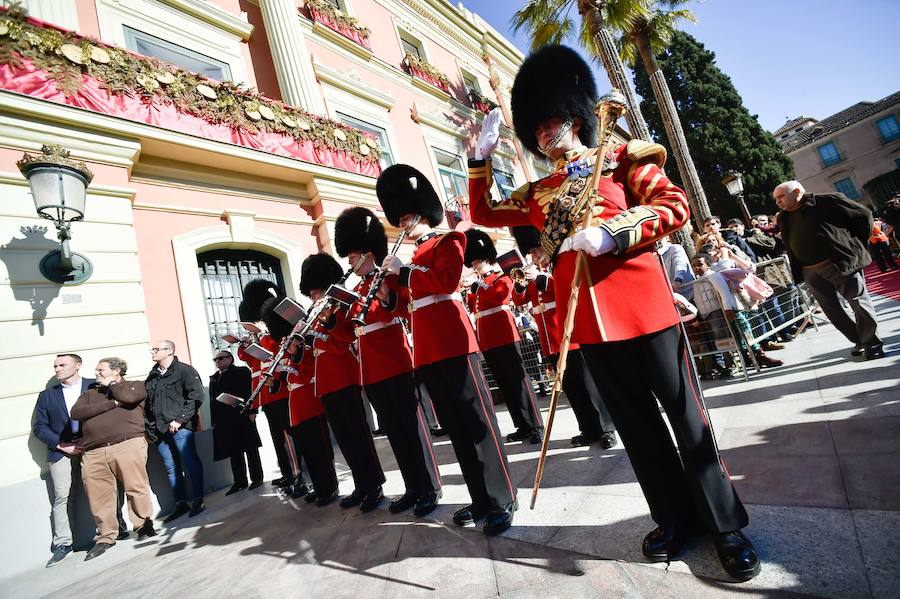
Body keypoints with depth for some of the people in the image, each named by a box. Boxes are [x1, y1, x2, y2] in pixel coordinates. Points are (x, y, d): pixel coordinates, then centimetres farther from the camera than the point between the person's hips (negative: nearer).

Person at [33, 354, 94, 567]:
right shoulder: (46, 395, 13)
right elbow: (39, 427, 10)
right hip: (61, 450, 3)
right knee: (61, 496, -1)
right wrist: (60, 444, -4)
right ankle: (62, 543, 9)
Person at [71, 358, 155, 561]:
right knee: (99, 497, 3)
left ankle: (144, 526, 8)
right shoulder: (89, 393, 26)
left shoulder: (135, 385, 14)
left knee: (136, 488, -7)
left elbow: (128, 397, -9)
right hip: (94, 453, 4)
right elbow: (76, 413, 7)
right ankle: (105, 537, 18)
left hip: (128, 445, -4)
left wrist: (110, 384, 9)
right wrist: (112, 403, -3)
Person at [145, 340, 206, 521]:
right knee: (171, 468, 10)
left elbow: (196, 396, -10)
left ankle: (197, 500, 4)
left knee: (191, 462, -6)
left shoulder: (184, 370, -1)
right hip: (159, 430, 6)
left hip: (180, 427, -6)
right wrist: (150, 428, 11)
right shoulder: (152, 376, 19)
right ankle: (181, 503, 19)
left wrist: (180, 419, -15)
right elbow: (147, 404, 20)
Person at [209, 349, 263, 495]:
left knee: (250, 448, 2)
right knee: (234, 451, 8)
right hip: (223, 421, 5)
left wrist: (251, 411, -17)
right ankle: (239, 481, 16)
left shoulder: (242, 372, 0)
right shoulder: (214, 378, 17)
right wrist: (214, 420, 7)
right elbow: (212, 400, 13)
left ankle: (256, 478, 11)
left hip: (242, 416, -5)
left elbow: (250, 391, -8)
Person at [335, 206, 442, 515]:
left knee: (412, 426, 1)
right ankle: (413, 488, 24)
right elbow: (354, 327, 19)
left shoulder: (388, 277, -4)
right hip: (371, 371, 8)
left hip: (396, 365, -8)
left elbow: (404, 310, -19)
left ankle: (430, 488, 14)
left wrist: (385, 295, -37)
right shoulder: (358, 289, 18)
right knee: (394, 431, 13)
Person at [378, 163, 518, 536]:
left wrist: (404, 272, -10)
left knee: (477, 421, -4)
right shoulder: (414, 258, 24)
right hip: (426, 350, 8)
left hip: (453, 343, -8)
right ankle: (482, 500, 21)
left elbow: (447, 280, -16)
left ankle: (503, 501, 7)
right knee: (455, 426, 10)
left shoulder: (448, 242, 3)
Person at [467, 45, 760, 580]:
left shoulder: (621, 158, 8)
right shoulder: (540, 193, 18)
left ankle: (726, 523, 25)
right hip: (588, 320, 4)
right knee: (637, 422, 12)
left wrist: (611, 233, -19)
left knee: (685, 414, 6)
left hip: (642, 304, -3)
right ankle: (675, 519, 29)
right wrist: (483, 154, 10)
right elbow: (485, 213, 20)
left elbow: (676, 204, -3)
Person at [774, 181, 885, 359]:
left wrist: (856, 245, 2)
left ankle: (872, 341, 13)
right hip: (812, 273, 5)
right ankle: (859, 341, 22)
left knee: (859, 302, 0)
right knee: (832, 310, 8)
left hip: (841, 263, -5)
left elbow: (864, 215, 1)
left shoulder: (827, 201, -3)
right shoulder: (783, 219, 12)